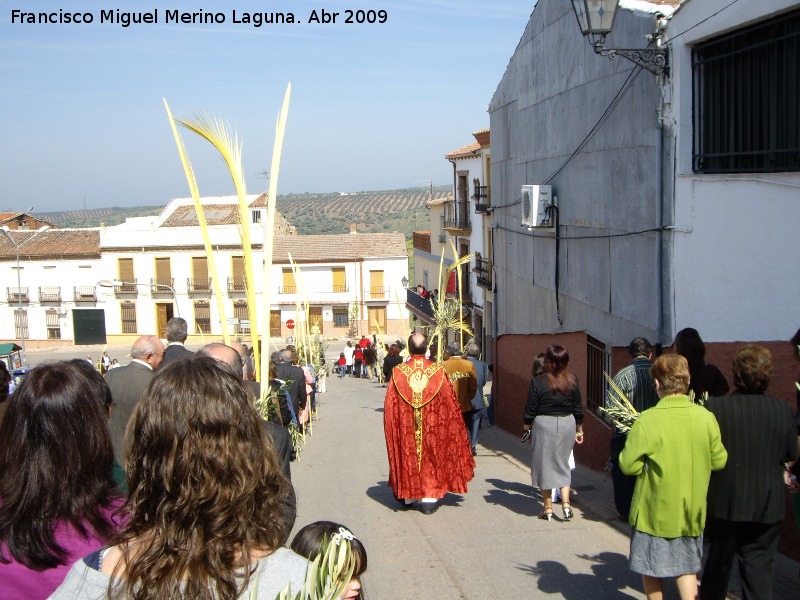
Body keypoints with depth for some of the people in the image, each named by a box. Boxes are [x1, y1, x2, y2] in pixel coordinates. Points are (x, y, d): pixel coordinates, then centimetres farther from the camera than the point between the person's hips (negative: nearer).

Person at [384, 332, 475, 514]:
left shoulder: (398, 372, -10)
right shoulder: (438, 371, -9)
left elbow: (390, 407, -5)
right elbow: (450, 404, -3)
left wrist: (391, 431, 7)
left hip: (405, 428, 1)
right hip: (433, 426, -1)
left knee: (407, 457, 16)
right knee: (432, 459, 11)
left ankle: (407, 497, 27)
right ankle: (429, 499, 10)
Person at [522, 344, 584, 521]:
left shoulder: (537, 382, -11)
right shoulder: (572, 381, -2)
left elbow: (530, 409, -7)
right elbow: (578, 408, 5)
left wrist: (526, 427, 8)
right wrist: (579, 430, 17)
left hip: (544, 425, -3)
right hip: (567, 424, 3)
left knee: (544, 464, 8)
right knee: (563, 463, 14)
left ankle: (548, 507, 14)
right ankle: (566, 503, 2)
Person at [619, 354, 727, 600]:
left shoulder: (648, 420, -20)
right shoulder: (706, 417, -10)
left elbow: (628, 465, -17)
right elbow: (719, 461, 0)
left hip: (655, 511, -3)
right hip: (691, 510, 3)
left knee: (651, 567, 15)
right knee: (686, 565, 17)